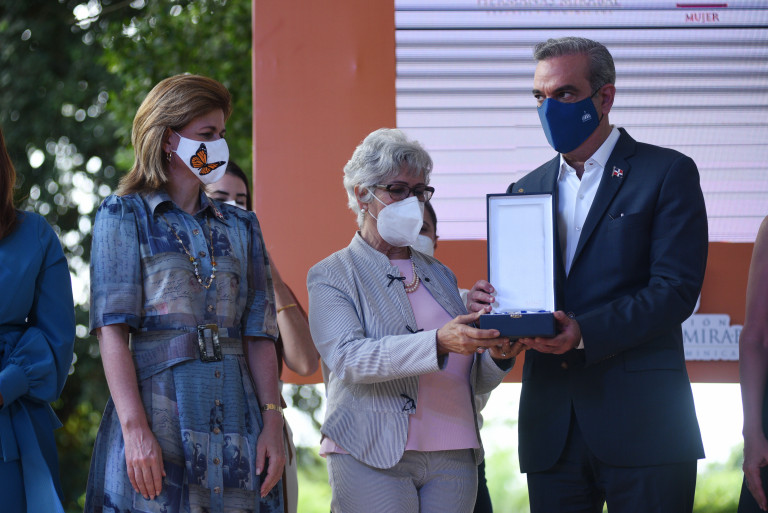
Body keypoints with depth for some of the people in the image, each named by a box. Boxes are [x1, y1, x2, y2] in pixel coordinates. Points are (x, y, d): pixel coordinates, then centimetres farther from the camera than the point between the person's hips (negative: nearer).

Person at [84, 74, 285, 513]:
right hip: (158, 407, -4)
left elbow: (259, 335, 12)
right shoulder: (124, 217, 5)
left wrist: (272, 424, 0)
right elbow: (113, 329, -5)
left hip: (235, 416, 4)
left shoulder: (241, 227, 18)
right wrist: (135, 428, -16)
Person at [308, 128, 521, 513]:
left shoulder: (439, 274, 20)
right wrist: (437, 342, -28)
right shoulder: (331, 276, 3)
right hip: (372, 459, -5)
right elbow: (346, 357, -16)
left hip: (453, 459, 5)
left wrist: (497, 356, -5)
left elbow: (471, 381, 19)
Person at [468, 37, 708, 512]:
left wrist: (586, 333, -22)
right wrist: (489, 302, -9)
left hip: (640, 423, -5)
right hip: (553, 431, 5)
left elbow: (676, 289, -9)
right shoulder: (527, 190, 18)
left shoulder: (667, 173, 0)